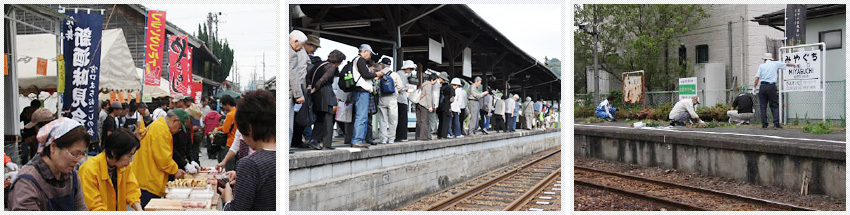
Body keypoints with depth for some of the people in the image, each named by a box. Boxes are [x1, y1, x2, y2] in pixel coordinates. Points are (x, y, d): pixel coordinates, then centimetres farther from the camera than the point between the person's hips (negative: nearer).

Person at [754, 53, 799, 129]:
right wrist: (795, 65, 40)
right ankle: (776, 124, -4)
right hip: (772, 86, 0)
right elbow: (787, 64, 23)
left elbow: (757, 77, -1)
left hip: (763, 86, 0)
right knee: (774, 106, 4)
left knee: (763, 106, 5)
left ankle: (764, 124, 3)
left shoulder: (761, 66, 7)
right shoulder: (775, 63, 9)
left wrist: (754, 87, 5)